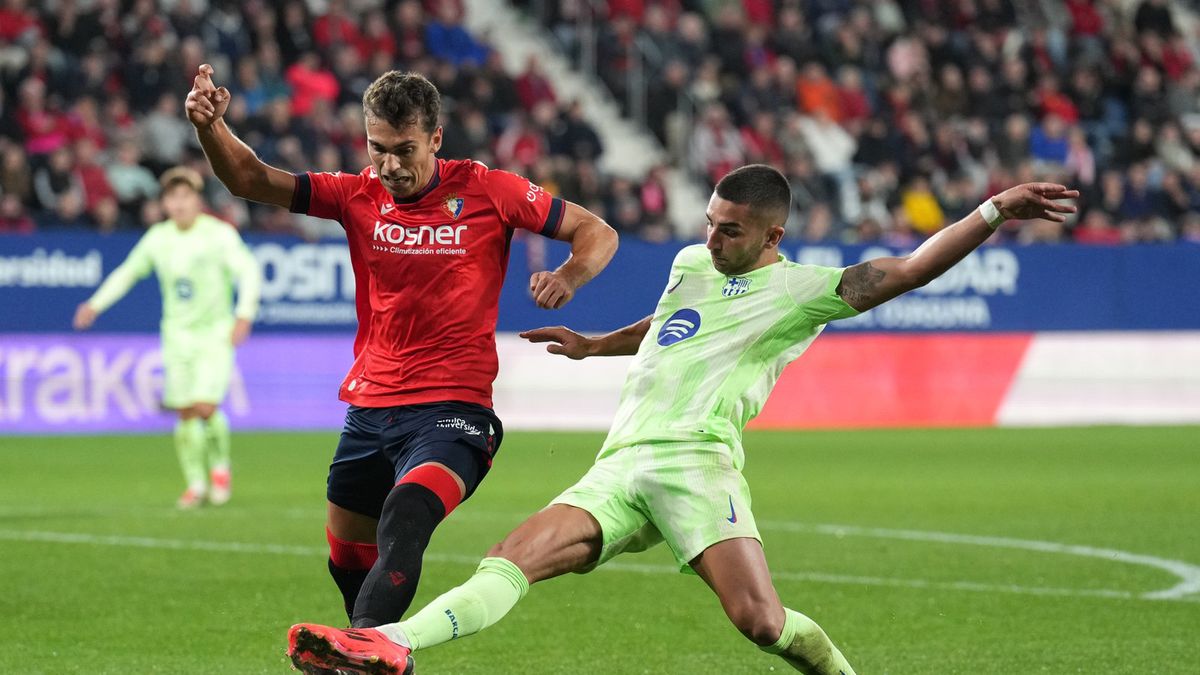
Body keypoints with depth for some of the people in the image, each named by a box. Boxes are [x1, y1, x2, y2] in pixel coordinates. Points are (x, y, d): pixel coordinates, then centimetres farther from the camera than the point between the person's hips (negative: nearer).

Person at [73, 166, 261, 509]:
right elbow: (127, 272, 18)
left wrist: (244, 314, -24)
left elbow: (249, 272, -12)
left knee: (205, 407, -16)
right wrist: (96, 304, 10)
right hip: (177, 335, 4)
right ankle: (196, 484, 12)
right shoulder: (157, 238, 5)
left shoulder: (220, 234, -8)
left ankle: (220, 466, 10)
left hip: (216, 333, -4)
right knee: (185, 413, 0)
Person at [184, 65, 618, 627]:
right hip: (369, 409, 5)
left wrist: (567, 277, -20)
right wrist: (211, 126, -24)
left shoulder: (484, 190, -4)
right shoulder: (359, 196, 3)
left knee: (404, 520, -31)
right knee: (347, 561, 14)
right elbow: (249, 179, -4)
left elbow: (598, 234, 2)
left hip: (451, 411, -5)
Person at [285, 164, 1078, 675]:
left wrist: (995, 212, -17)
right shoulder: (692, 263, 23)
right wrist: (593, 345, 53)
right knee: (514, 558, -15)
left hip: (694, 460, -5)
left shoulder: (804, 291, 2)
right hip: (618, 466, 5)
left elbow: (907, 270, -8)